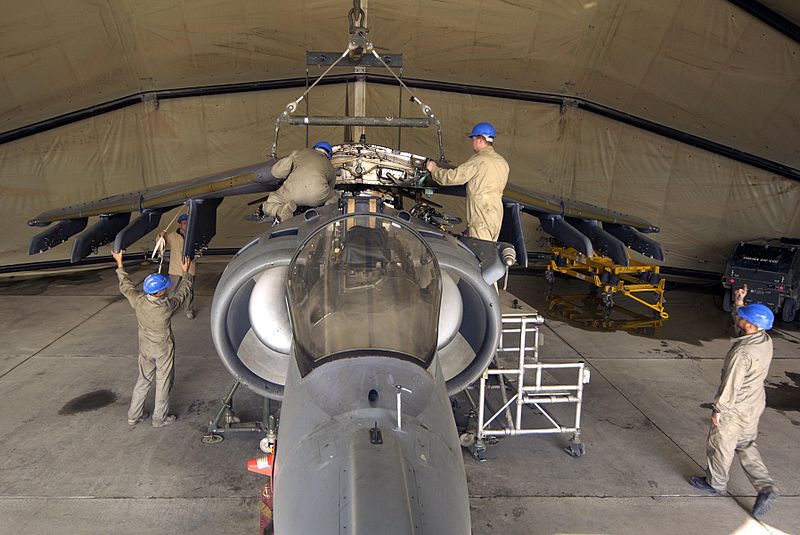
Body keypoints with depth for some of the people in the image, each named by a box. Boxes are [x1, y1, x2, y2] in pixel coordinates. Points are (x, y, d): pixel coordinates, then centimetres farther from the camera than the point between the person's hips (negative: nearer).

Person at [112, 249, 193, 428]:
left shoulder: (138, 301, -19)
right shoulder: (167, 306, -29)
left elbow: (125, 285, 0)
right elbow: (183, 291, -11)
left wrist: (119, 264, 12)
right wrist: (186, 272, 2)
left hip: (145, 348, 5)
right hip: (163, 349, -5)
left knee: (143, 380, 22)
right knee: (163, 382, 12)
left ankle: (134, 415, 32)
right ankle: (160, 418, 25)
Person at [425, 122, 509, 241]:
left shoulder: (479, 160, -13)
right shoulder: (503, 162, 13)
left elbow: (453, 177, -13)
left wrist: (434, 170, 3)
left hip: (481, 218, -9)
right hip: (497, 216, 9)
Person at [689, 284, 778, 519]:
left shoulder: (742, 353, -32)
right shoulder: (766, 340, -7)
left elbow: (730, 385, -24)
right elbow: (739, 324, 14)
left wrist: (718, 410, -14)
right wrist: (739, 302, 4)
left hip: (735, 409, -8)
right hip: (755, 405, 8)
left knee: (720, 446, 13)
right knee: (746, 446, 23)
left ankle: (716, 483, 32)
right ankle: (766, 488, 20)